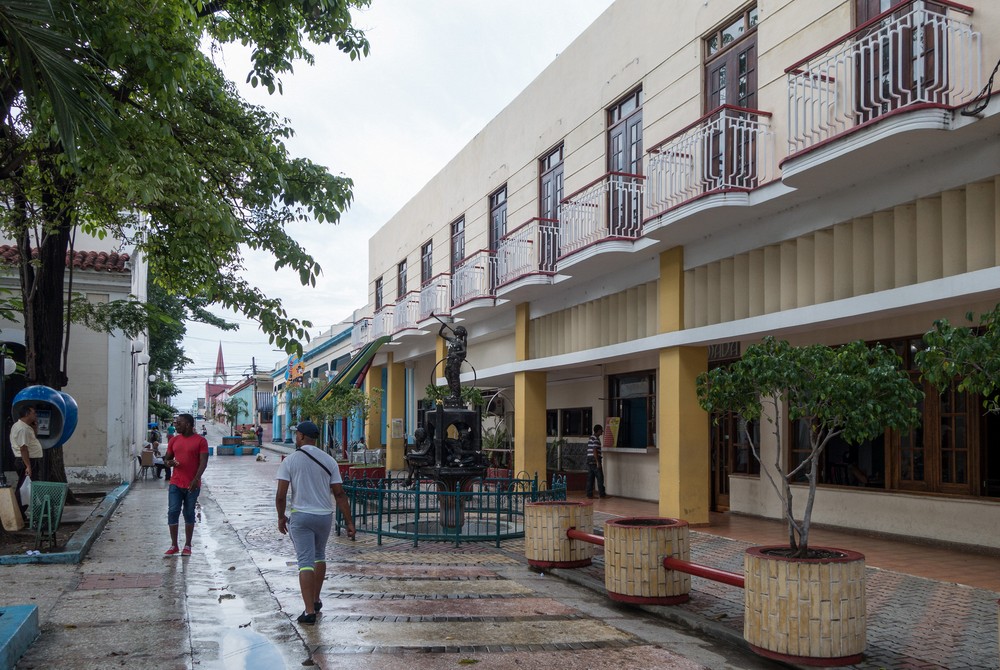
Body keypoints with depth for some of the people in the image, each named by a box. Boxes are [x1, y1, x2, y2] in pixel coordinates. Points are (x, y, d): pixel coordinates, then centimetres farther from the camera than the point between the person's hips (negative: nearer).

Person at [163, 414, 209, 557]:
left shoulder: (200, 441, -4)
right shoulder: (174, 440, 11)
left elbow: (203, 462, -9)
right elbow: (166, 459, 18)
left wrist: (195, 479, -21)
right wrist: (168, 462, -7)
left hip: (192, 485, -3)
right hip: (175, 484, 4)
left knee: (189, 514, 5)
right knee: (173, 512, -2)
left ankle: (187, 546, 14)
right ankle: (174, 545, 7)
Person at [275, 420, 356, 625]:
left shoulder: (290, 461, -7)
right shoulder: (329, 461, 1)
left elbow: (281, 495, -10)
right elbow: (339, 494, -3)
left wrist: (281, 517, 6)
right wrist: (349, 522, 0)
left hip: (300, 516, -3)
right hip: (325, 516, 3)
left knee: (305, 562, -2)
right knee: (319, 556, 23)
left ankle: (309, 611, -7)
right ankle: (316, 600, 31)